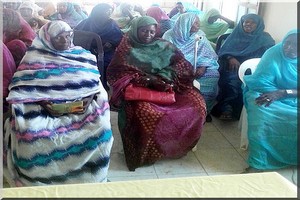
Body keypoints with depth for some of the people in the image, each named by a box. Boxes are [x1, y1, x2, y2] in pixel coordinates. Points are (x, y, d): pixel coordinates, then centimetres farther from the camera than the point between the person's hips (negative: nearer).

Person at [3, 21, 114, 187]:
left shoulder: (84, 56, 13)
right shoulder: (35, 57, 6)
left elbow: (96, 84, 11)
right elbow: (21, 88, 0)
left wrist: (90, 98, -9)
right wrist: (41, 101, -15)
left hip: (80, 108, 1)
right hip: (43, 109, -1)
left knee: (99, 125, -24)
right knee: (29, 131, -26)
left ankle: (87, 175, -1)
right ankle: (40, 179, 0)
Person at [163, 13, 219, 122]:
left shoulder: (200, 35, 5)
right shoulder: (170, 35, -4)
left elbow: (209, 55, 1)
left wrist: (203, 67, -19)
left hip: (196, 68, 3)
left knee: (213, 74, -22)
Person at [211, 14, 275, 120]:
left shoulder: (264, 38, 12)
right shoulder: (236, 34, 16)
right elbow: (223, 51, 10)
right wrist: (230, 58, -14)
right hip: (233, 65, 1)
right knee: (232, 77, -32)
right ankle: (226, 108, -32)